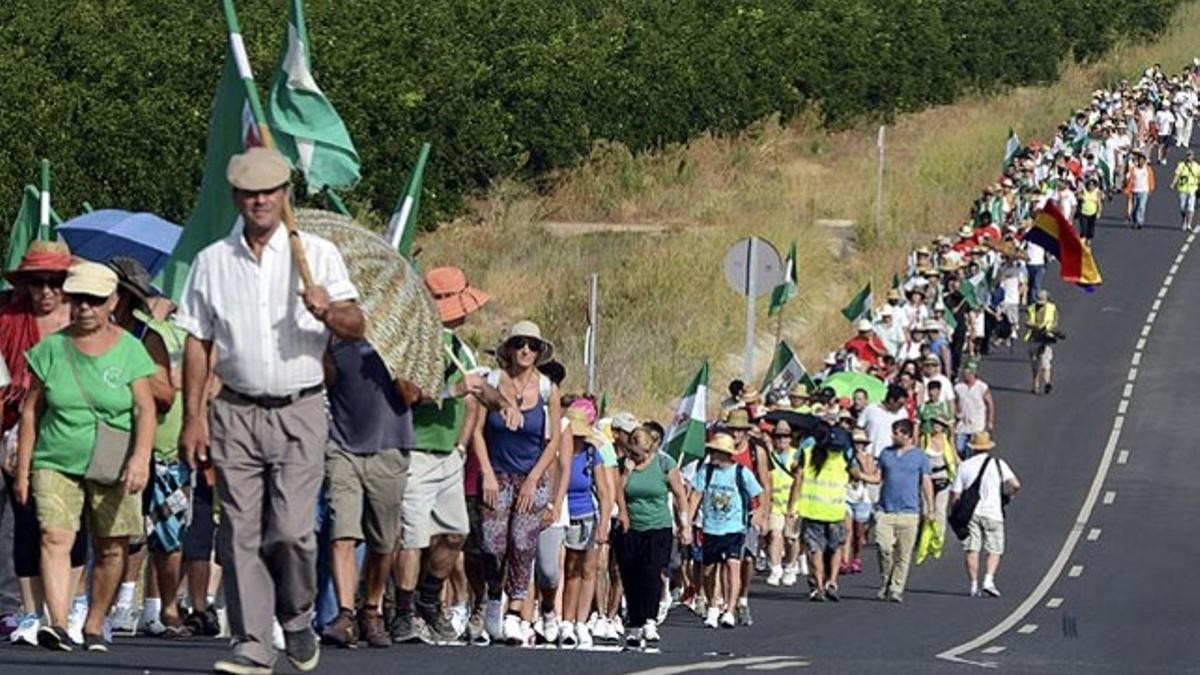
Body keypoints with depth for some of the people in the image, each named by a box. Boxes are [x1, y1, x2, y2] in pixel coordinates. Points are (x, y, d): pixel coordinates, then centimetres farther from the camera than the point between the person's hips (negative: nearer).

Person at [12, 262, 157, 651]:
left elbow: (145, 409, -2)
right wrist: (23, 466, 7)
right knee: (55, 538, -17)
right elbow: (31, 410, 9)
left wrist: (140, 457, -16)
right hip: (56, 462, 0)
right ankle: (57, 623, -27)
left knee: (111, 549, 2)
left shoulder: (128, 349, 3)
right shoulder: (51, 348, 5)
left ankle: (94, 626, 17)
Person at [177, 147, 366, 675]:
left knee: (290, 530, -12)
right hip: (236, 413, 2)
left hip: (299, 412, -2)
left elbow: (357, 329, 1)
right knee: (240, 533, -4)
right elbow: (197, 344, 12)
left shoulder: (317, 254, 5)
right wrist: (193, 417, 4)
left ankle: (297, 619, 12)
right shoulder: (212, 261, 10)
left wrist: (329, 311, -22)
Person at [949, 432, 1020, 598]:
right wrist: (1007, 495, 10)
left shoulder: (965, 466, 6)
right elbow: (1015, 484, -10)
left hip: (970, 513, 2)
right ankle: (988, 580, -11)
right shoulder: (998, 464, 1)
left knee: (972, 550, 5)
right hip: (992, 512, -2)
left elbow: (955, 494, 2)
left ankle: (973, 585, 1)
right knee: (994, 550, 6)